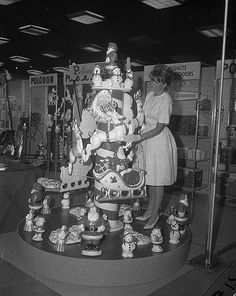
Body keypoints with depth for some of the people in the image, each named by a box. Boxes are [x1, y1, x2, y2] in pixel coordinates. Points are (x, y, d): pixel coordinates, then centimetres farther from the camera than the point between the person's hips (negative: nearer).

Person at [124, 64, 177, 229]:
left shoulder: (166, 100, -18)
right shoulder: (150, 95, 6)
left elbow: (159, 128, -20)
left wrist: (138, 137, -25)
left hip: (160, 140, -8)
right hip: (147, 138, 8)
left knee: (158, 179, 2)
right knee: (150, 177, 16)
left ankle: (155, 215, 17)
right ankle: (150, 210, 30)